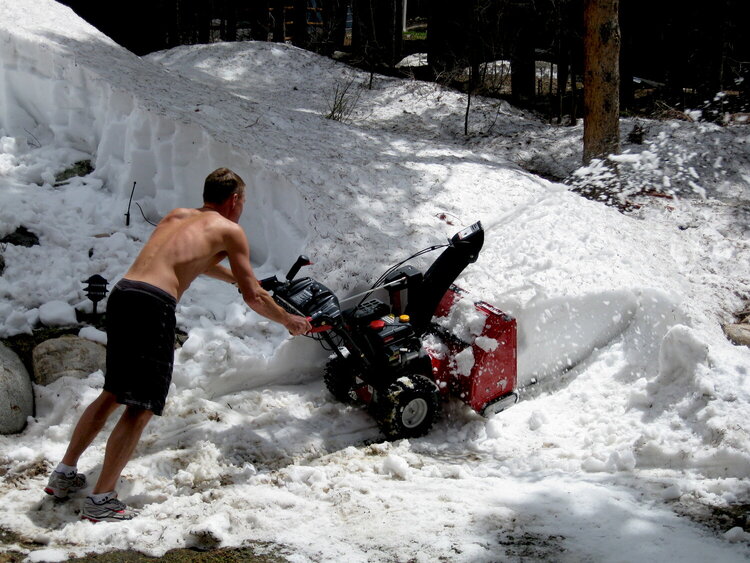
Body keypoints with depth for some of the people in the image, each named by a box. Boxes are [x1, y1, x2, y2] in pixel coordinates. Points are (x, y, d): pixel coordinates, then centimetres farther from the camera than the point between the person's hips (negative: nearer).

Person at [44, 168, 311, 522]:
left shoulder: (176, 216, 28)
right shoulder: (229, 231, 9)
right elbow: (253, 297, 11)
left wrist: (236, 278, 59)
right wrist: (289, 321, 27)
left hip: (121, 294, 8)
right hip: (153, 306, -7)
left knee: (114, 393, 22)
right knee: (142, 408, -2)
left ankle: (64, 474, 26)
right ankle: (101, 500, -4)